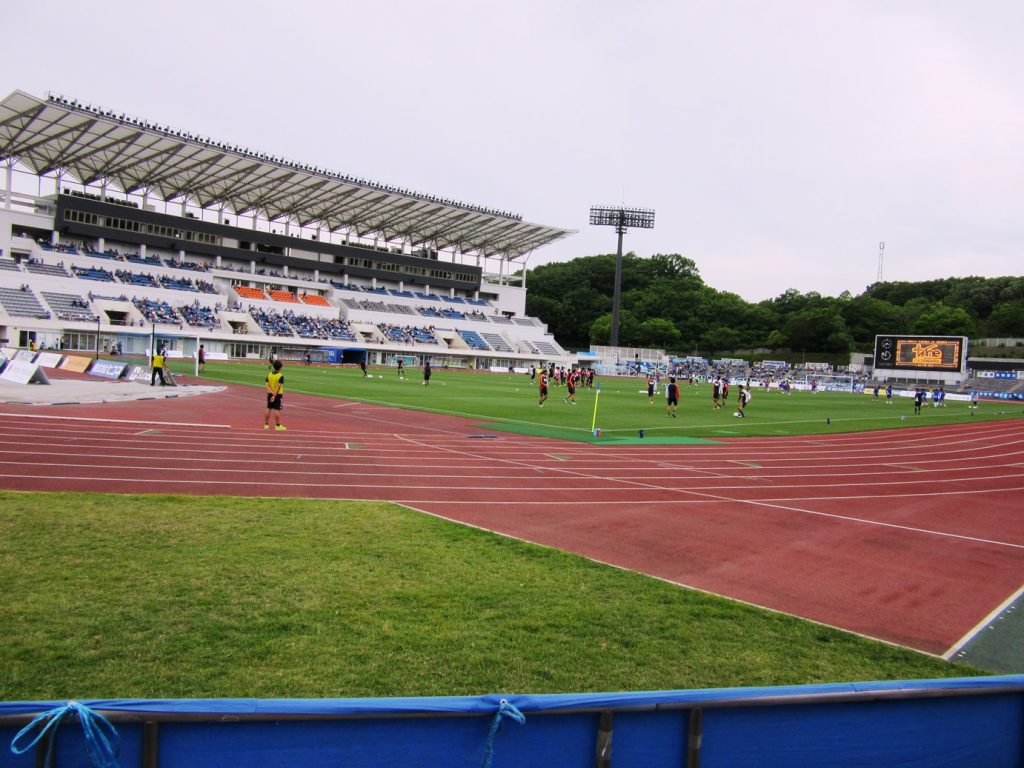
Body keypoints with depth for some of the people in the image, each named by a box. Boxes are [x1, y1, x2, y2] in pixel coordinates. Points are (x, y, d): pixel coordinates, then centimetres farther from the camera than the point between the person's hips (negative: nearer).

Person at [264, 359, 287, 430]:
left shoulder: (269, 374, 1)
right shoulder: (281, 376, -15)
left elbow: (267, 386, -6)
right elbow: (278, 386, -21)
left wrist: (272, 393, -14)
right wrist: (275, 395, -20)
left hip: (270, 394, 5)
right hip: (278, 395, -5)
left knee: (269, 409, 10)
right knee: (277, 410, -1)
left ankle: (266, 424, 16)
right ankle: (277, 425, 3)